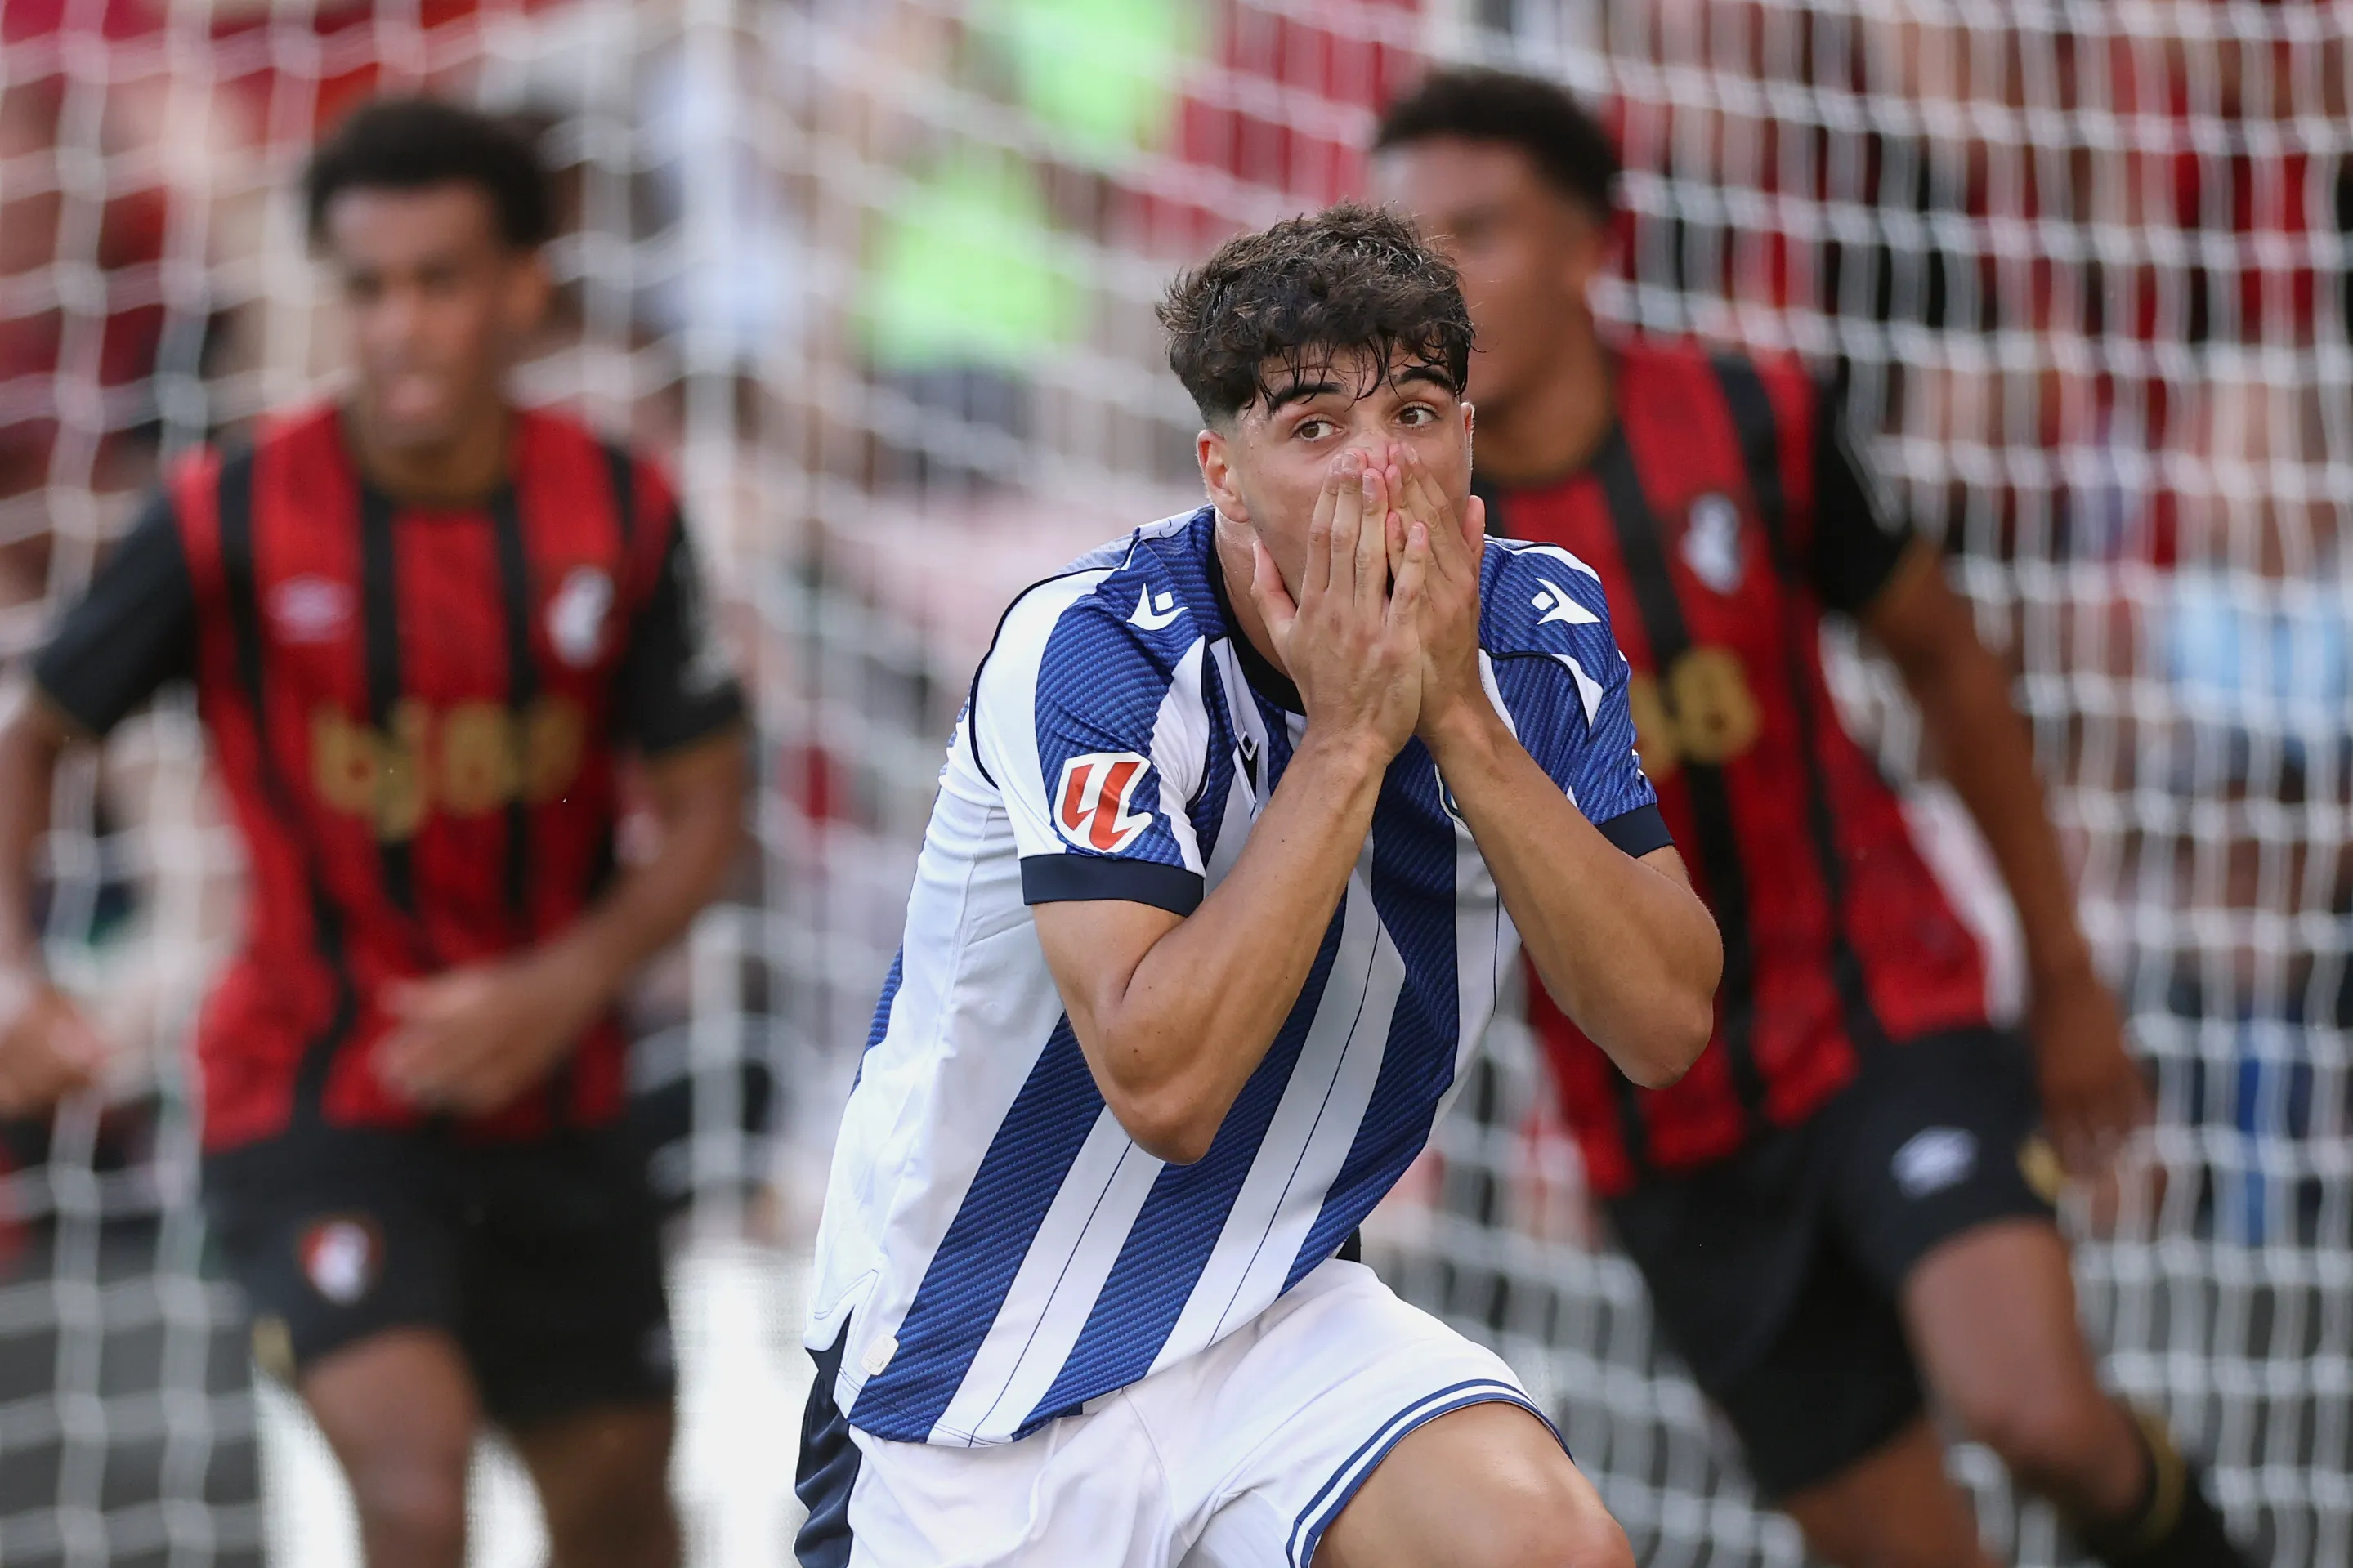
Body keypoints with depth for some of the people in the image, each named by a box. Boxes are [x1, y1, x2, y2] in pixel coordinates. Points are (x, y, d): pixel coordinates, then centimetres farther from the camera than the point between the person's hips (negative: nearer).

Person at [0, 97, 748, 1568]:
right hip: (313, 1103, -4)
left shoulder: (620, 513, -5)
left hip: (553, 1105, 4)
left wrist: (561, 989, -17)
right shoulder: (232, 520, -12)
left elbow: (706, 808, 0)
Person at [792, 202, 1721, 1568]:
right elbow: (1159, 1084, -30)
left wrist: (1460, 720, -22)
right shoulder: (1094, 650, -21)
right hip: (978, 1378, -3)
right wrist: (1350, 737, -29)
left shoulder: (1545, 637, -5)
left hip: (1270, 1322, 3)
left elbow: (1666, 1027, -14)